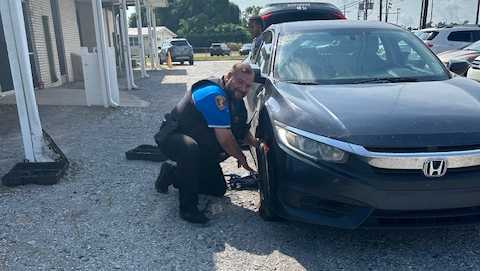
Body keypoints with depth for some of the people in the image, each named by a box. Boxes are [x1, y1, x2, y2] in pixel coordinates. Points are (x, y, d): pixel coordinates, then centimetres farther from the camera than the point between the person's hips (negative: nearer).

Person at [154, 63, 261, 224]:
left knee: (219, 189, 11)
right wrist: (240, 157, -14)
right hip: (172, 138, -9)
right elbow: (224, 137, -30)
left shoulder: (236, 99, 1)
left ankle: (172, 173, 27)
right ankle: (188, 207, -26)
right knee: (190, 147, -44)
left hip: (201, 147, 9)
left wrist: (257, 144, -5)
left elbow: (242, 131, 12)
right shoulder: (214, 94, -29)